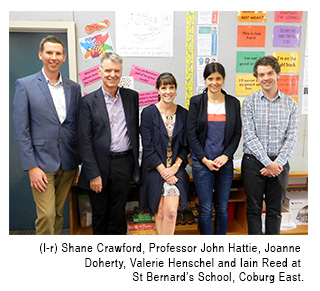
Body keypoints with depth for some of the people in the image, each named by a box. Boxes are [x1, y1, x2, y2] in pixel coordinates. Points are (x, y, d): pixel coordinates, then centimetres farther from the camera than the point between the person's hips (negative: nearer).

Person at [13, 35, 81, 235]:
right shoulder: (25, 85, -2)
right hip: (42, 164, -3)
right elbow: (21, 130, -5)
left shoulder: (73, 88, 8)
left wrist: (78, 162, 7)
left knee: (59, 213, 14)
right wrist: (31, 167, -11)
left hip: (68, 164, 4)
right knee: (46, 215, -5)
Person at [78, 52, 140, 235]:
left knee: (118, 213, 13)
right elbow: (84, 141, -6)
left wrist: (135, 163, 9)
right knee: (100, 213, 14)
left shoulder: (132, 96, 5)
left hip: (124, 164, 2)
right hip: (100, 166, -1)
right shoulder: (89, 101, -4)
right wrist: (93, 174, -10)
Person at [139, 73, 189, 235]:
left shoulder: (183, 114, 6)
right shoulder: (148, 113, -3)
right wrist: (163, 170, -12)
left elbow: (186, 145, 6)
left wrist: (175, 167, -7)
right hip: (154, 169, -1)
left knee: (171, 211, -10)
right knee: (159, 212, 8)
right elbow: (147, 147, -7)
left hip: (176, 169, 2)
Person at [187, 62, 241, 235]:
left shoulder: (233, 103, 7)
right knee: (205, 208, 3)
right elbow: (191, 134, -2)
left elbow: (237, 133, 7)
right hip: (202, 163, -2)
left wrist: (226, 156, -7)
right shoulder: (196, 101, 1)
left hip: (225, 162, 2)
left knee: (222, 207, 10)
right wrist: (205, 159, -9)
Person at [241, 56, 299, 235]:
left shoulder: (290, 104, 6)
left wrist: (277, 163, -12)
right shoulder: (250, 102, -1)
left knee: (275, 210, 12)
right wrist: (267, 162, -14)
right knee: (254, 209, 8)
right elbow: (249, 135, -9)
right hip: (254, 163, -1)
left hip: (279, 164, 2)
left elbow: (292, 137, 0)